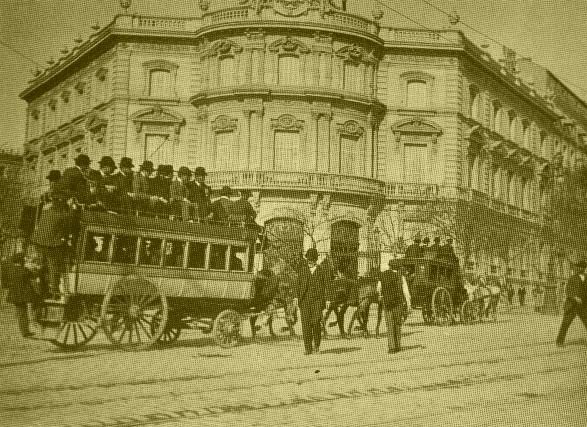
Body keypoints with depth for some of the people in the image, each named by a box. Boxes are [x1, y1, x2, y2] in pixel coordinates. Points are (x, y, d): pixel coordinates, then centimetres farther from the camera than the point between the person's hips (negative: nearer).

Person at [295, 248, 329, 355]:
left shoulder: (322, 271, 9)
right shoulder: (302, 270, 14)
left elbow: (325, 286, 8)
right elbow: (298, 284, 12)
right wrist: (297, 297, 0)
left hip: (317, 299, -2)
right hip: (304, 300, 2)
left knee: (316, 322, -13)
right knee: (306, 323, -4)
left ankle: (316, 344, 10)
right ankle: (308, 348, 1)